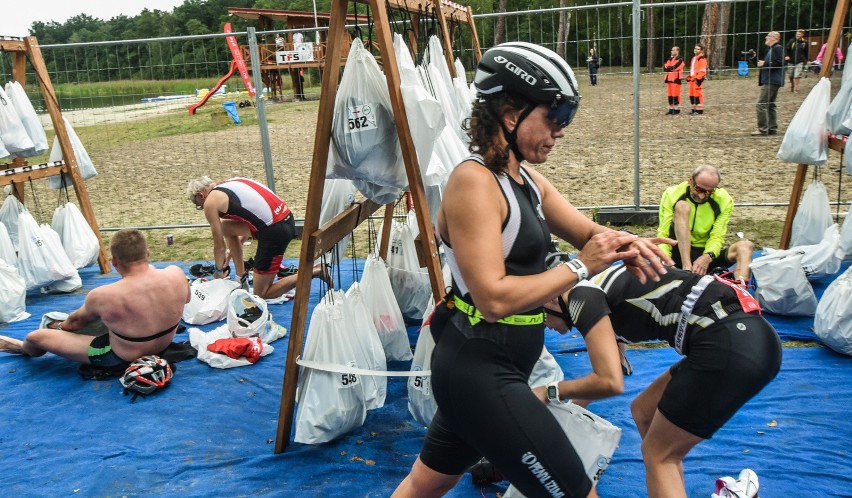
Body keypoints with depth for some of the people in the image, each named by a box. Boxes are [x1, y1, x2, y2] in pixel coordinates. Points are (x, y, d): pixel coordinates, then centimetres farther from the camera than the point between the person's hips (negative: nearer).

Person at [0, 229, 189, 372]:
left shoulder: (103, 296, -29)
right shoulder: (176, 274, -22)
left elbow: (78, 320, -4)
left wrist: (62, 325, 20)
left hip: (123, 360, -5)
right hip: (164, 346, 5)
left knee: (35, 337, 10)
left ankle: (24, 348, 47)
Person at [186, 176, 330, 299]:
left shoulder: (210, 202, -1)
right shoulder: (230, 183, 23)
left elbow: (219, 245, 7)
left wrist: (218, 270, 24)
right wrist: (231, 252, 42)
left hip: (275, 231, -9)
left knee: (261, 294, 5)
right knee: (226, 227, 23)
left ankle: (314, 271, -5)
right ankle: (241, 277, 28)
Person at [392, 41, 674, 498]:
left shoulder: (527, 180, 8)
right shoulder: (473, 182, -20)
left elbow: (587, 231, 13)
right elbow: (493, 299, -26)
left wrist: (625, 244, -9)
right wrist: (581, 268, -19)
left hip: (481, 368, 9)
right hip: (479, 371, -9)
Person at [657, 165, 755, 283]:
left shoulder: (724, 200, -2)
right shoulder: (672, 194, -7)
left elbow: (717, 237, -9)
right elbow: (663, 233, -13)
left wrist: (708, 257, -31)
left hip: (706, 254, 3)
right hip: (679, 252, -2)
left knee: (745, 245, -22)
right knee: (682, 206, -23)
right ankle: (687, 268, -39)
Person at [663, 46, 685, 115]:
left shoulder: (680, 60, -6)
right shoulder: (670, 59, 20)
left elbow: (674, 67, -18)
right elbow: (665, 67, 10)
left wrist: (667, 67, -3)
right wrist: (667, 67, -11)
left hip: (676, 79, -8)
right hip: (669, 78, 8)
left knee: (675, 94, -7)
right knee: (670, 94, 8)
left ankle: (677, 109, -2)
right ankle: (671, 109, 14)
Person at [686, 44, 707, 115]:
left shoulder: (702, 59, -9)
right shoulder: (694, 58, 21)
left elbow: (702, 70, -16)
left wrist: (698, 78, -22)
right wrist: (689, 77, 21)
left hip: (697, 79, -9)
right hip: (692, 79, 9)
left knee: (698, 94, -9)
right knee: (692, 94, 11)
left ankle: (699, 110, -7)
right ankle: (694, 109, 19)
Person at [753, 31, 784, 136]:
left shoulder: (778, 48, -11)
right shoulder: (770, 49, 19)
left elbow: (779, 63, -22)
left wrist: (764, 64, -17)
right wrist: (760, 61, 12)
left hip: (772, 81, -11)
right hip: (769, 81, 11)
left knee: (761, 104, -13)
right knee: (770, 105, 13)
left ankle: (763, 129, -12)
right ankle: (772, 128, 17)